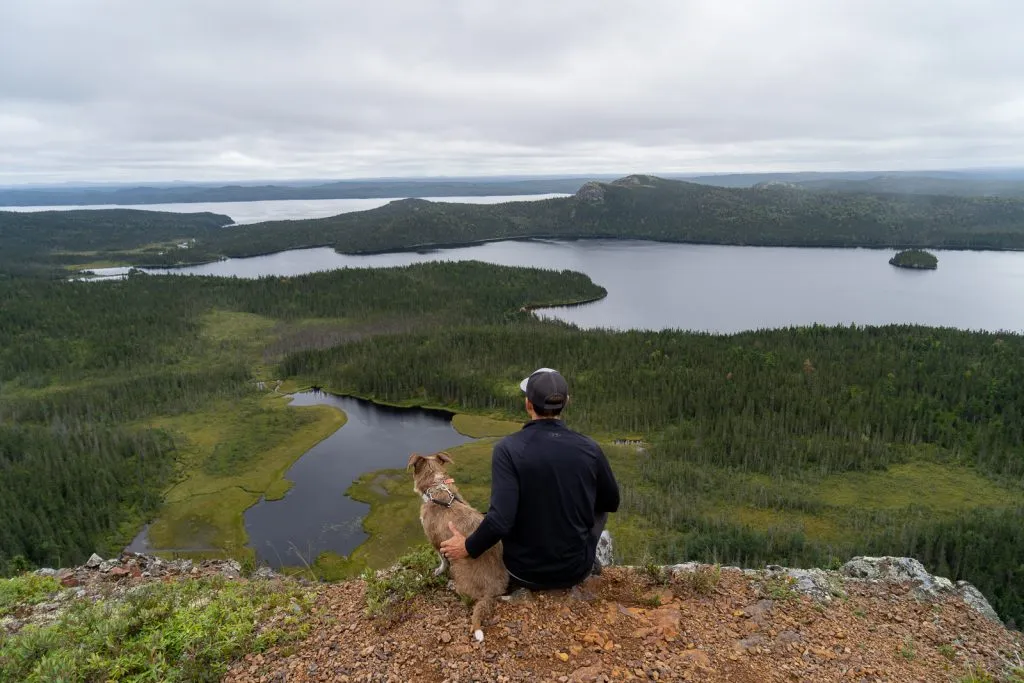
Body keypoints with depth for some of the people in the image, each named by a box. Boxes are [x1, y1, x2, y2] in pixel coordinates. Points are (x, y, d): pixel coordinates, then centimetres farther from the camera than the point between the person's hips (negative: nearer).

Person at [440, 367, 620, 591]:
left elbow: (500, 520, -27)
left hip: (525, 572, -1)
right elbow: (611, 502, 4)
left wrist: (468, 548, -8)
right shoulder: (589, 448, -12)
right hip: (576, 569, 1)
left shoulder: (508, 448, -20)